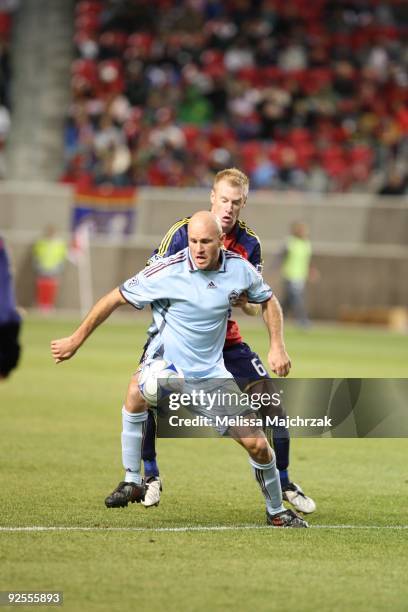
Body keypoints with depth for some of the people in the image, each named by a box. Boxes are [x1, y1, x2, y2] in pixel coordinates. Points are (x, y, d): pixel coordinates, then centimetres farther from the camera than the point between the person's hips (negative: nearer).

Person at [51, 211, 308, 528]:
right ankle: (133, 482, -18)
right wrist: (77, 339, -6)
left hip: (211, 371, 2)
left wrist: (277, 346, 1)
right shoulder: (168, 271, -19)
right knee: (137, 391, -34)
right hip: (166, 361, -2)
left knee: (256, 443, -3)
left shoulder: (239, 268, -9)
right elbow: (115, 299, -9)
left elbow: (268, 299, 12)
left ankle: (277, 511, 23)